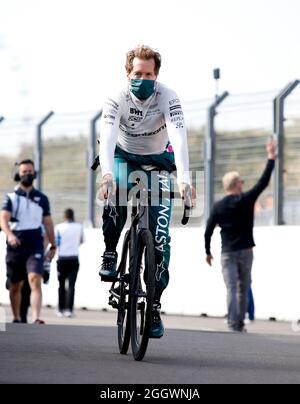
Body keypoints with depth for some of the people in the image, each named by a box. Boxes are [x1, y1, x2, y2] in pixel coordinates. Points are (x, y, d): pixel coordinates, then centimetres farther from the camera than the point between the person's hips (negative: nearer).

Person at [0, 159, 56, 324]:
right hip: (15, 247, 0)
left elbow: (48, 223, 17)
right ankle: (17, 319, 26)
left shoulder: (41, 198, 11)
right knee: (15, 286, 9)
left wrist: (53, 245, 16)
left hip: (35, 247, 0)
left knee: (35, 281, -19)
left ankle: (36, 319, -29)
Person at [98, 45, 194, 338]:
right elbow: (107, 137, -35)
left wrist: (183, 177, -51)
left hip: (157, 163, 0)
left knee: (159, 234, -13)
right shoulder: (117, 100, -21)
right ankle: (110, 253, -12)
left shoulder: (168, 98, -22)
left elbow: (179, 137, -35)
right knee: (118, 190, -37)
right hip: (124, 157, 0)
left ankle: (155, 303, -5)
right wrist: (107, 173, -53)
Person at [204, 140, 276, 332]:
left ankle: (233, 323, -14)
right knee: (243, 288, 10)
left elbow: (208, 232, 2)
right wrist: (271, 158, 1)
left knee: (232, 288, -4)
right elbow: (263, 182, -5)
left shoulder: (218, 207, 0)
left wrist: (208, 252, 16)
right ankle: (240, 323, 10)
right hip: (245, 251, 0)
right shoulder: (246, 200, -6)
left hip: (228, 253, 1)